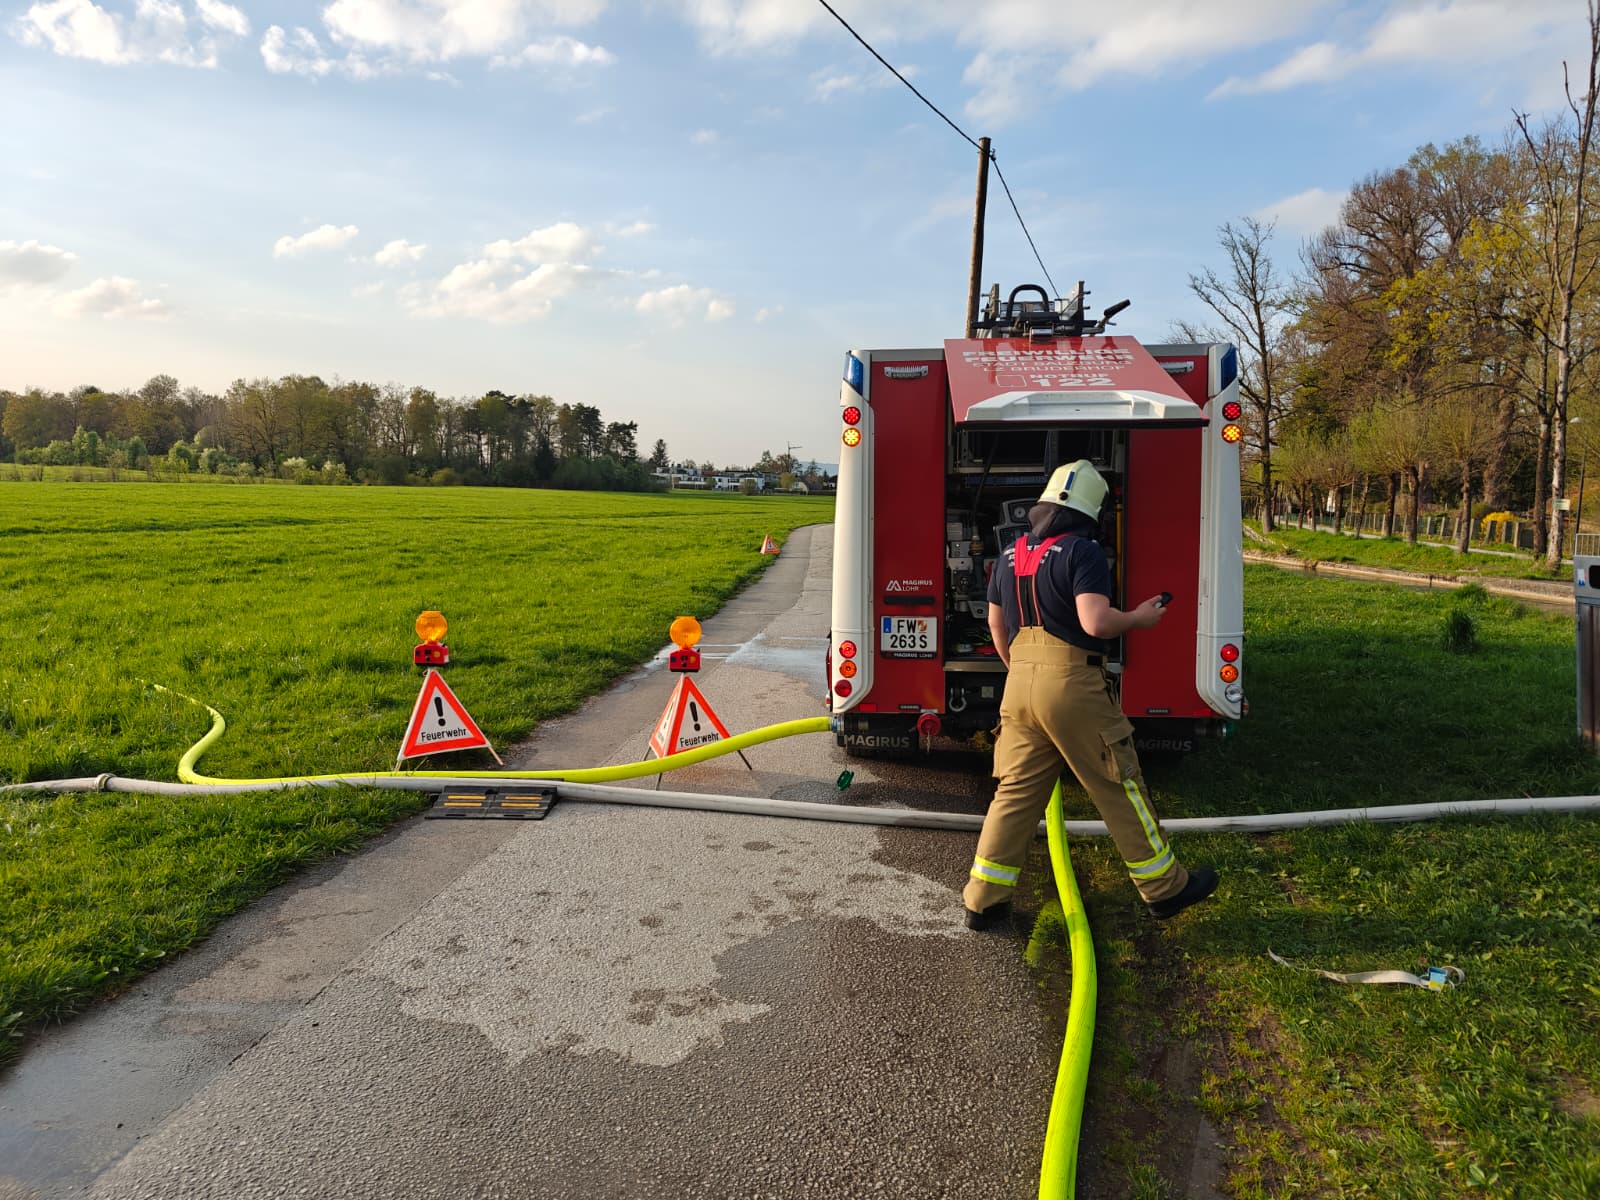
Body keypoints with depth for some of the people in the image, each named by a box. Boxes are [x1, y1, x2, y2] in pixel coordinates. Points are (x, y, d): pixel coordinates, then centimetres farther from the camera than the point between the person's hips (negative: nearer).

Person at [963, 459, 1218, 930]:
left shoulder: (1010, 556, 13)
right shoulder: (1082, 552, -10)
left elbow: (996, 623, 21)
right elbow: (1096, 622, -21)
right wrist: (1139, 618, -3)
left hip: (1021, 683, 7)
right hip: (1072, 684, -6)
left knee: (1016, 790, 11)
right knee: (1119, 786, 7)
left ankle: (984, 899, 12)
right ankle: (1164, 887, 22)